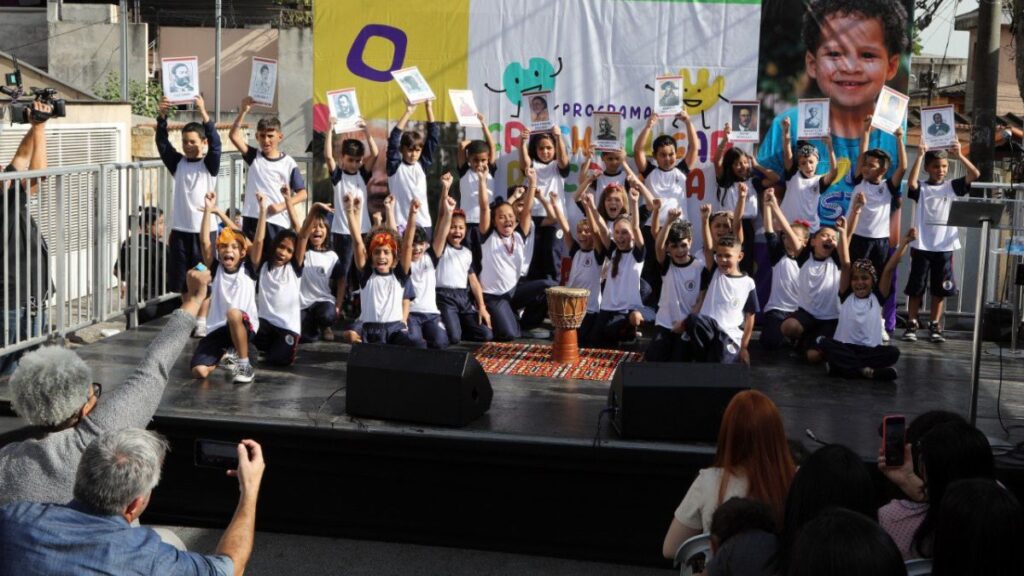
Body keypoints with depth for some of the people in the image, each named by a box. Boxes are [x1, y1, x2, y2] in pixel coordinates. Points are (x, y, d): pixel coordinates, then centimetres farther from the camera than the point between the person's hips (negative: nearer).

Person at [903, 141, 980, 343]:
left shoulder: (951, 186, 5)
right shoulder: (921, 188, -1)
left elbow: (975, 174, -5)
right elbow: (911, 182, -23)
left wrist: (960, 155, -16)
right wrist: (920, 156, -23)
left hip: (945, 246, 2)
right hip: (922, 246, -2)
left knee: (940, 289, 8)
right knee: (916, 287, 4)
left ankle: (935, 326, 16)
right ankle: (911, 325, 11)